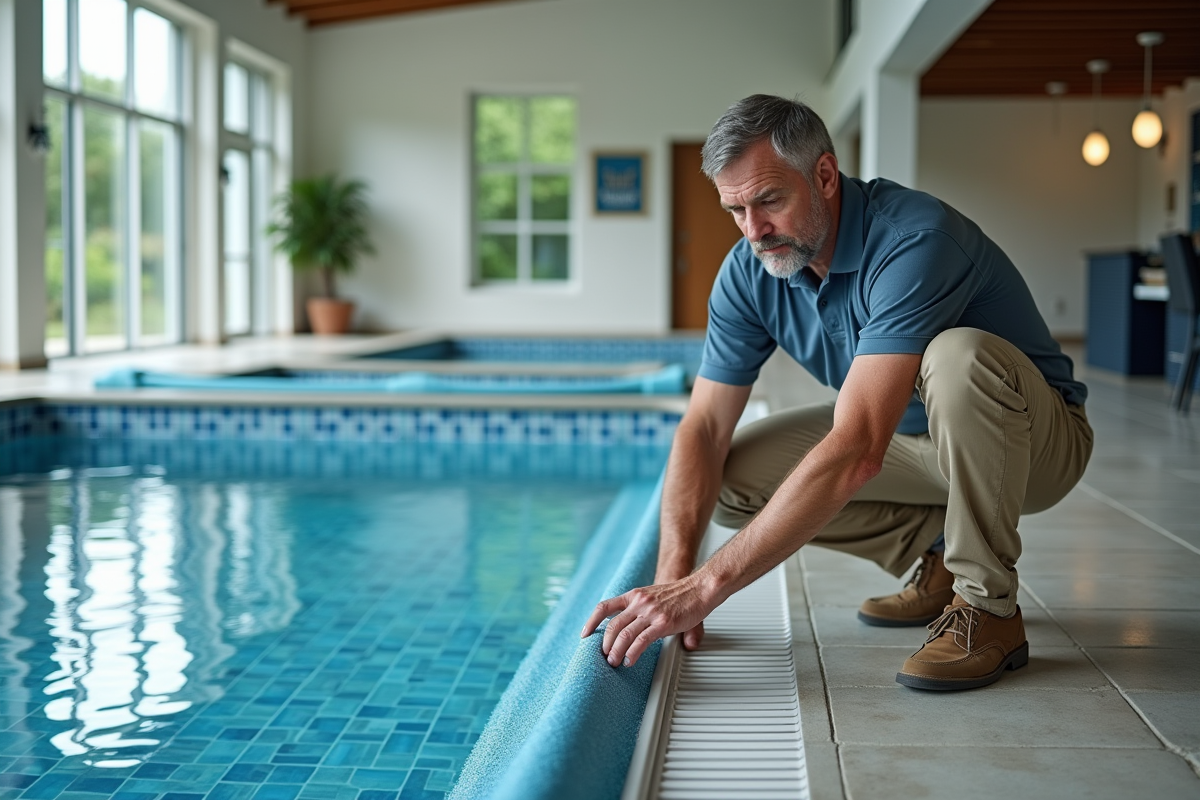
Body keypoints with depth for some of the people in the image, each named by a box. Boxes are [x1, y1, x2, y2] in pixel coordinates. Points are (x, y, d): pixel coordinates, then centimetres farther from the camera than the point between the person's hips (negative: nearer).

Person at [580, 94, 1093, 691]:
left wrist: (707, 585, -44)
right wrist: (674, 573, -28)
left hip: (1034, 440, -6)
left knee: (957, 356, -38)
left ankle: (988, 607, -21)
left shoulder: (914, 240, -34)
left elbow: (855, 452, -43)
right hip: (907, 436, 7)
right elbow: (704, 428, -10)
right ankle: (938, 558, 6)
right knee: (732, 478, -9)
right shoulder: (749, 273, -10)